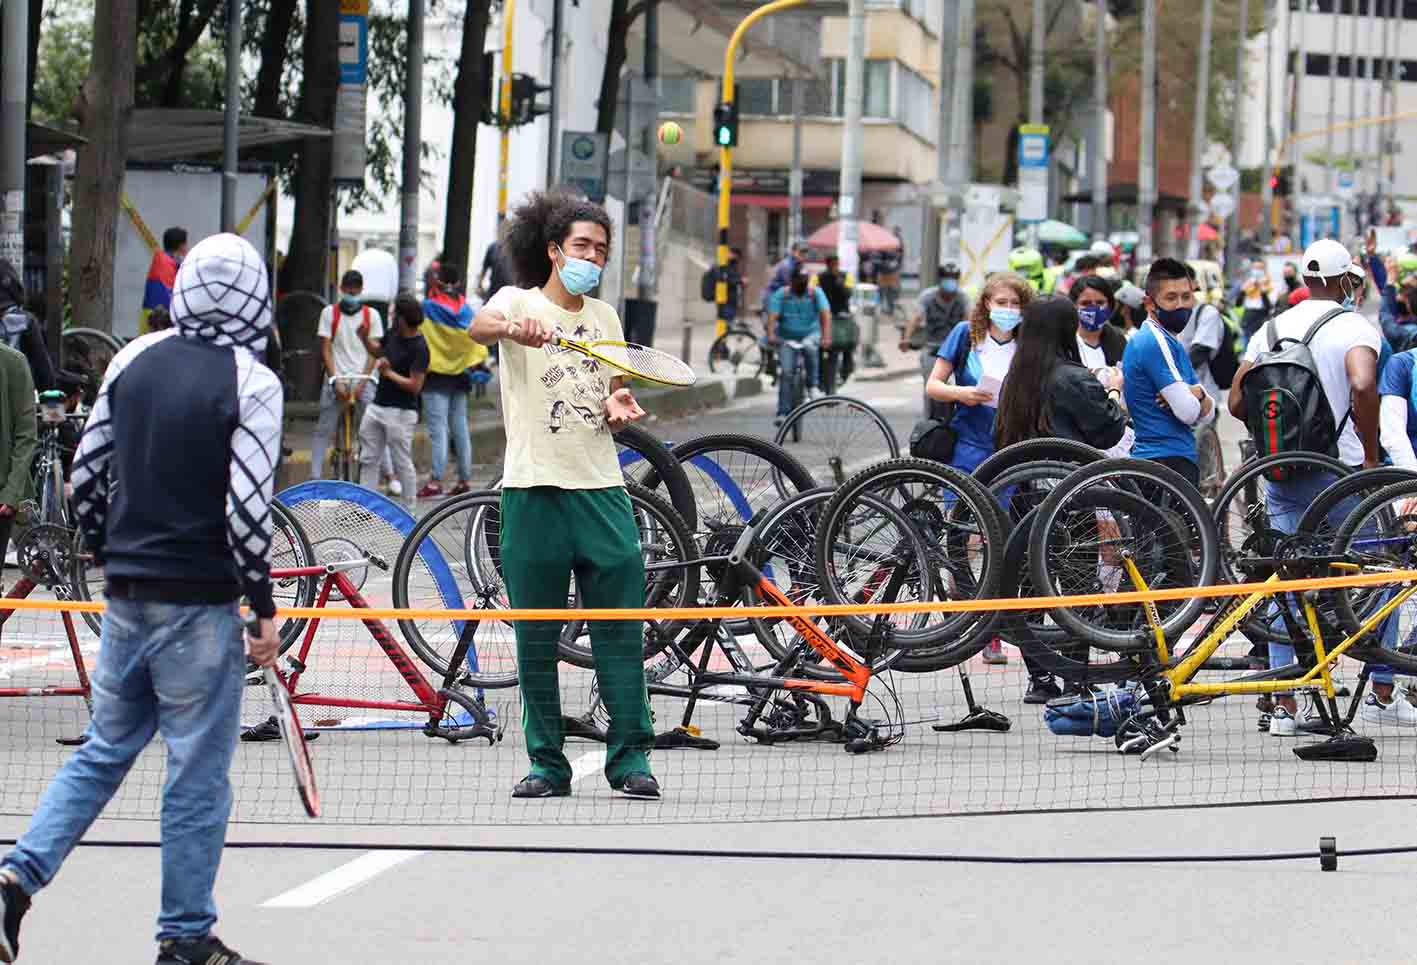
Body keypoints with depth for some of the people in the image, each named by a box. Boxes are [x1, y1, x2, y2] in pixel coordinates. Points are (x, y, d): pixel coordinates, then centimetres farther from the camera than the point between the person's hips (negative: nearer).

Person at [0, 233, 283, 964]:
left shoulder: (135, 360, 4)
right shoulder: (249, 382, -12)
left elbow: (86, 473, 9)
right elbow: (247, 506, -17)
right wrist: (264, 608, -8)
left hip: (125, 594, 6)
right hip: (198, 603, -6)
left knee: (104, 748, 19)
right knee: (198, 772, 5)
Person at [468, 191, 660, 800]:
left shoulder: (604, 317, 17)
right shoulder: (519, 302, 2)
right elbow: (480, 325, -21)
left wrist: (618, 407, -1)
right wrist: (512, 328, -45)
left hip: (602, 487, 3)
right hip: (533, 490, -3)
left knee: (620, 633, -3)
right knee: (536, 640, -1)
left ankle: (630, 757, 1)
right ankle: (547, 764, 5)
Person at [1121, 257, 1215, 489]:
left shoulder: (1170, 342, 20)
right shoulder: (1155, 343, -12)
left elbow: (1208, 413, 16)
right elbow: (1188, 413, -17)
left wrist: (1197, 394, -7)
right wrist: (1199, 395, 6)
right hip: (1170, 461, -11)